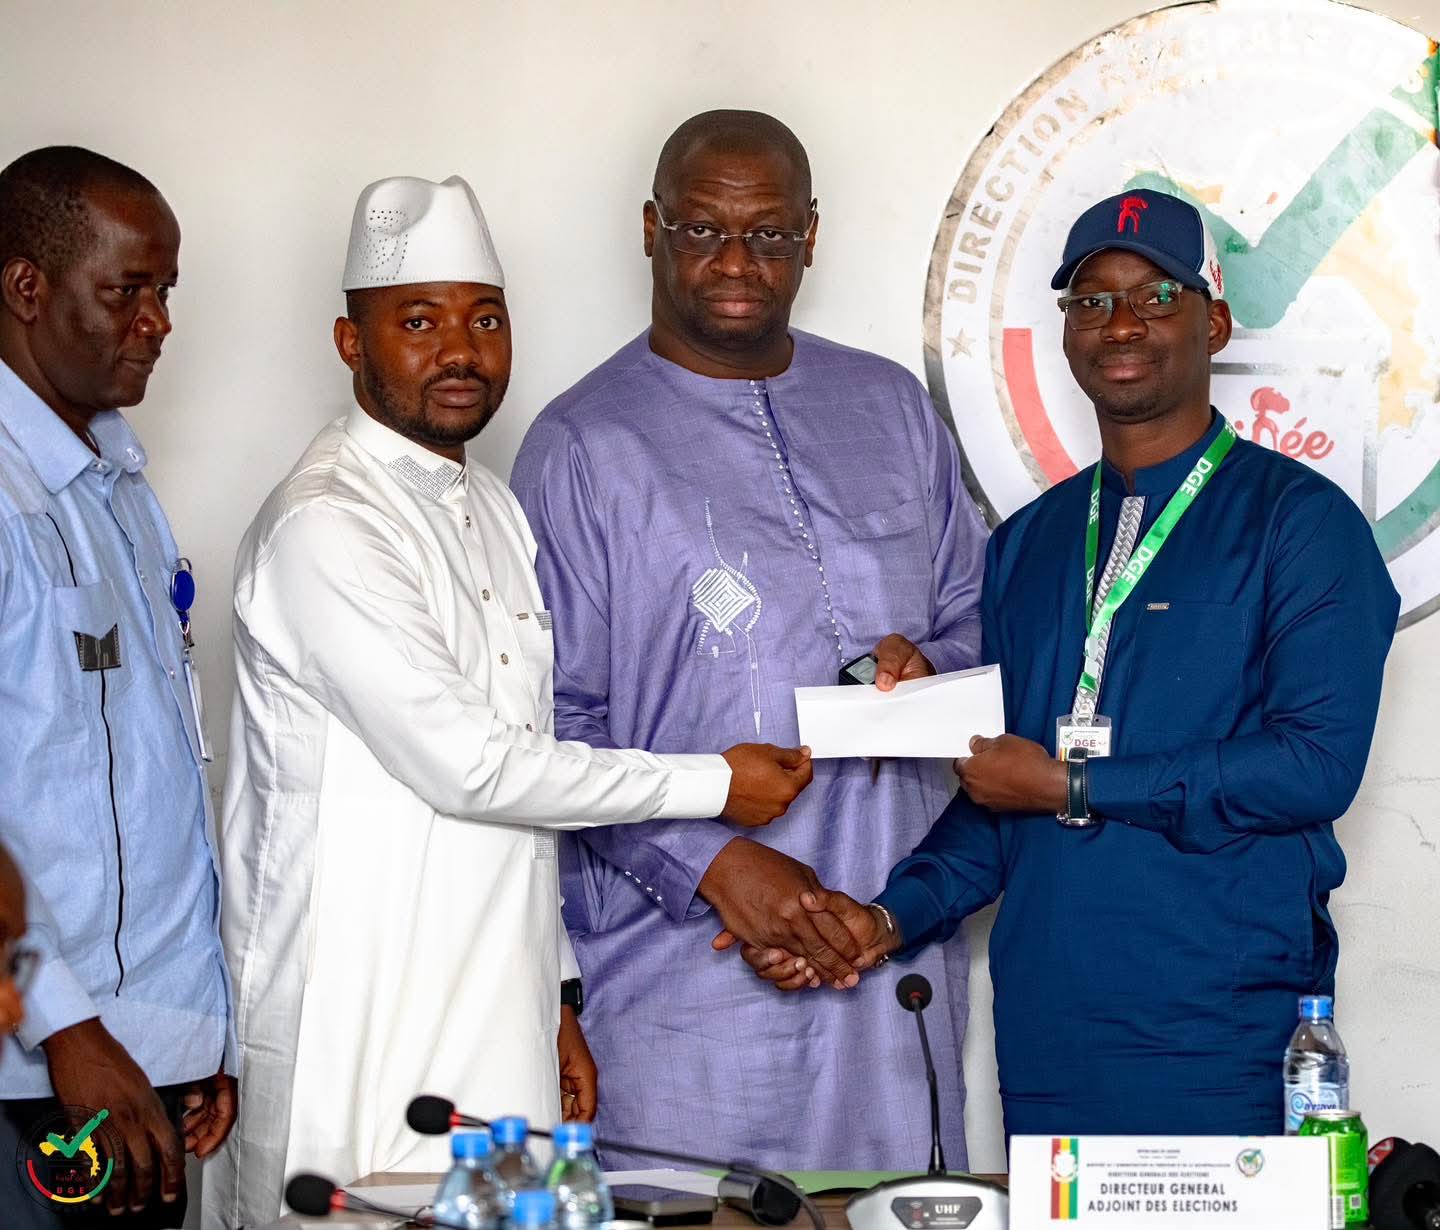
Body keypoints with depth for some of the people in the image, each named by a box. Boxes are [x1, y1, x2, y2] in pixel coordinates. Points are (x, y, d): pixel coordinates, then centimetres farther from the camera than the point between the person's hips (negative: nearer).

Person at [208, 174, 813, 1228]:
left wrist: (556, 999, 16)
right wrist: (715, 783, -9)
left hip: (495, 1021, 8)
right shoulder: (325, 528, -13)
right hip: (365, 1048, -7)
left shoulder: (495, 510, 15)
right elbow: (465, 766, -18)